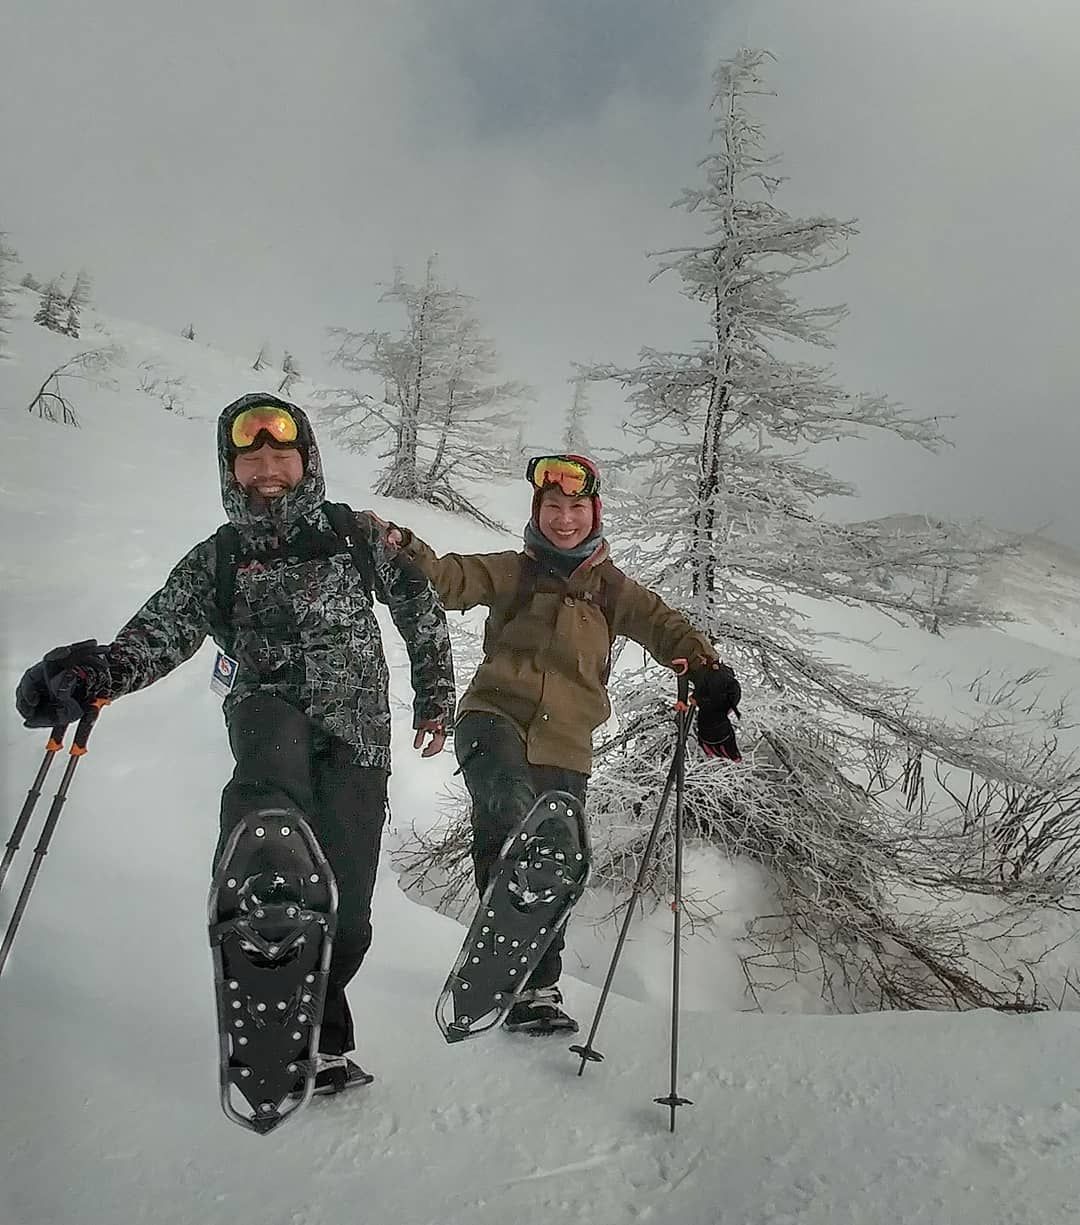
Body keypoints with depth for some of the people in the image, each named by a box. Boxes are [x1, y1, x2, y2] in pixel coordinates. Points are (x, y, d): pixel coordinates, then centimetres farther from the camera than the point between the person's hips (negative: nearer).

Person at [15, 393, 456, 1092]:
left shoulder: (356, 534, 5)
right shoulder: (215, 561, 7)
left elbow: (423, 611, 12)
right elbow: (158, 635, -7)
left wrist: (435, 700, 11)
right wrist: (94, 670, -27)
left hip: (357, 739, 0)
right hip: (271, 713, 1)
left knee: (346, 915, -3)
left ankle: (319, 1039, 19)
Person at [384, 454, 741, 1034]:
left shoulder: (611, 587, 14)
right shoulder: (514, 571, 9)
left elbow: (666, 628, 5)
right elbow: (452, 580, -5)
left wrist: (708, 671, -15)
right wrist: (407, 550, -26)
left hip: (564, 747, 2)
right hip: (496, 715, -2)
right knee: (508, 810, -35)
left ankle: (537, 989, 23)